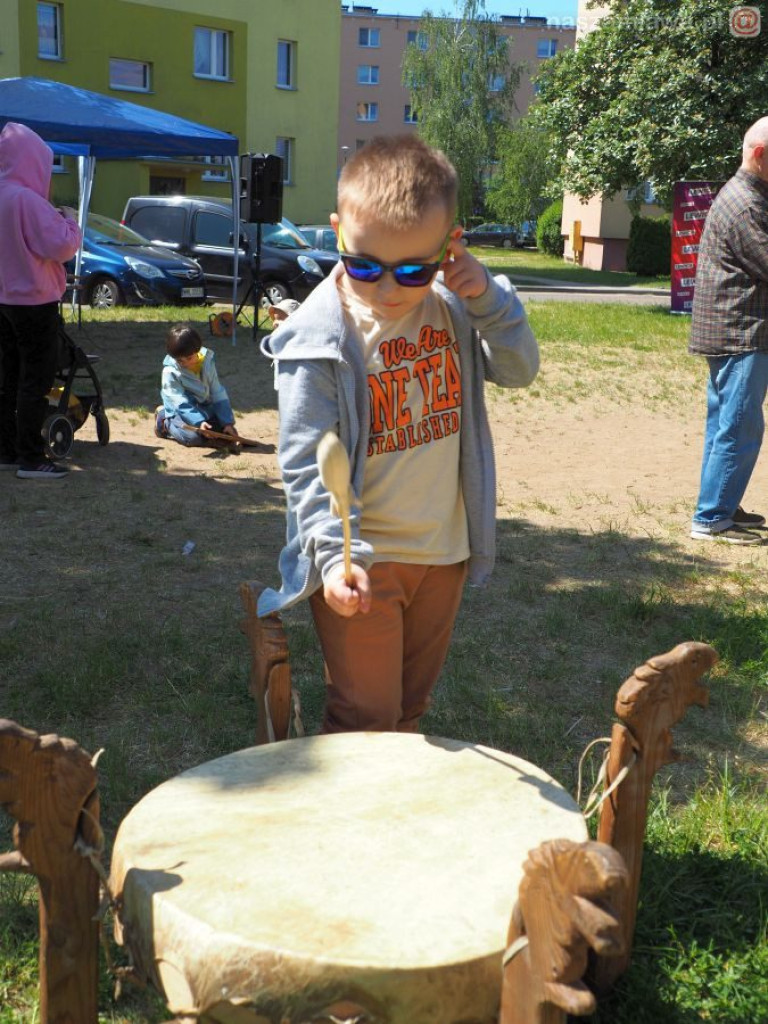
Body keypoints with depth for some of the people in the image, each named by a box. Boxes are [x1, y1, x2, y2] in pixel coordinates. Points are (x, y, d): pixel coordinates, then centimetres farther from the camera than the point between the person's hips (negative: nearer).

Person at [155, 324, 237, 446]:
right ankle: (165, 421, 0)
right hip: (181, 412, -4)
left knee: (224, 431, -7)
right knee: (193, 438, -26)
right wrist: (199, 422, -39)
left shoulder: (207, 362, -10)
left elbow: (218, 394, -6)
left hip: (204, 408, 5)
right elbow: (181, 403, -25)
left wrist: (227, 422, -10)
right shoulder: (170, 372, -21)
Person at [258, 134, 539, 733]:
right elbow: (306, 460, -19)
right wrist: (334, 553, -31)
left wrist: (487, 297, -12)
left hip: (444, 551, 5)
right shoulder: (320, 336, -18)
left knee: (411, 706, 23)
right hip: (362, 561, -5)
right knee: (364, 719, 3)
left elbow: (519, 370, 5)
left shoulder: (453, 308, -2)